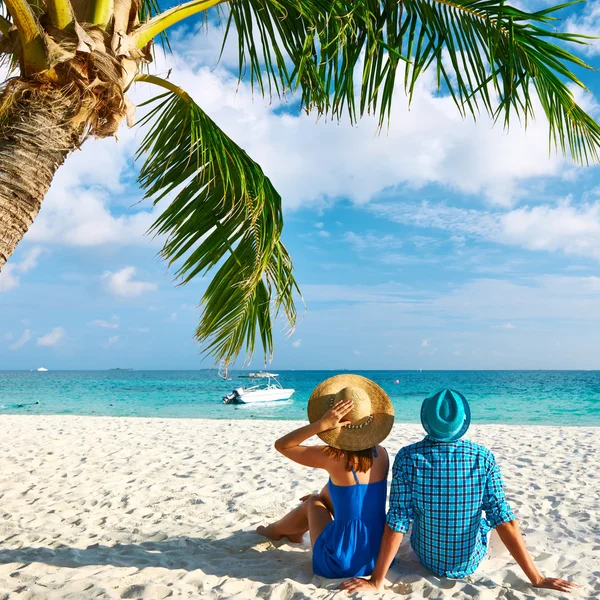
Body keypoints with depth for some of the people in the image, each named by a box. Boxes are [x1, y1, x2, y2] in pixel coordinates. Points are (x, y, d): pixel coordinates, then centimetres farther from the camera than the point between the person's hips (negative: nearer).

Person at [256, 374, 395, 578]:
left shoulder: (335, 458, -20)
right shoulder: (381, 453, -3)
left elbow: (281, 445, -11)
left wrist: (321, 424, -23)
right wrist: (322, 495, 26)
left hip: (342, 564, -5)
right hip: (378, 556, 5)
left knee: (313, 503, 22)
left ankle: (276, 530, 51)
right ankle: (296, 531, 48)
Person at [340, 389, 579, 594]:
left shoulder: (408, 458, -24)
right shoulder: (484, 458, -21)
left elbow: (397, 523, -24)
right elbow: (504, 521, -21)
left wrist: (376, 581, -16)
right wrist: (537, 579, -12)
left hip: (427, 558, 0)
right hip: (472, 562, 1)